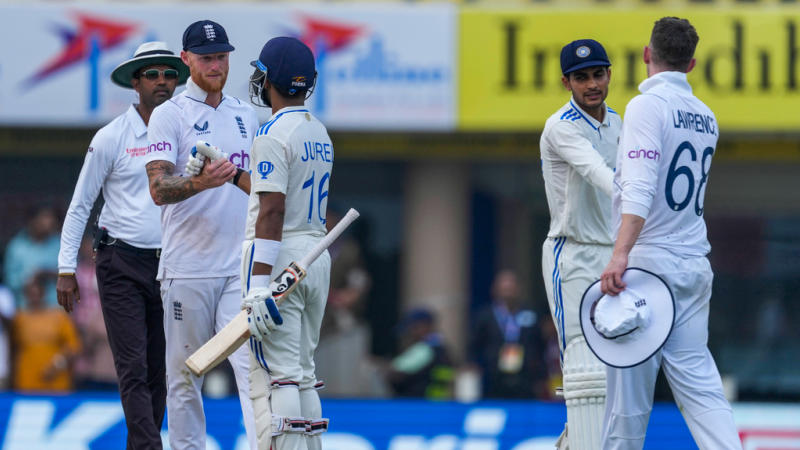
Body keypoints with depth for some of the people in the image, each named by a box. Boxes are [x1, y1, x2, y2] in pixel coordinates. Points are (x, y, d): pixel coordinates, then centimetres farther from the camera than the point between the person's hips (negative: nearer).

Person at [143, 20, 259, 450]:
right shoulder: (168, 116, 0)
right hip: (187, 267, -3)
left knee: (252, 364, -10)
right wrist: (201, 182, -30)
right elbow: (159, 189, -13)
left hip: (240, 268, 3)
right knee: (184, 374, 2)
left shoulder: (246, 115, 16)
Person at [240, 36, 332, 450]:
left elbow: (272, 211, -20)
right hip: (318, 256, 9)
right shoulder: (320, 133, 14)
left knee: (274, 377, -11)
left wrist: (259, 286, -24)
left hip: (278, 258, -9)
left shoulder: (273, 134, -13)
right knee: (301, 375, 13)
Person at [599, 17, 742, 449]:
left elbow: (640, 186, -21)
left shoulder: (648, 105, -8)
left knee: (630, 387, -1)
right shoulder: (705, 117, 15)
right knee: (697, 378, 2)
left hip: (649, 260, -7)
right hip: (695, 265, 7)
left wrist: (621, 253, -29)